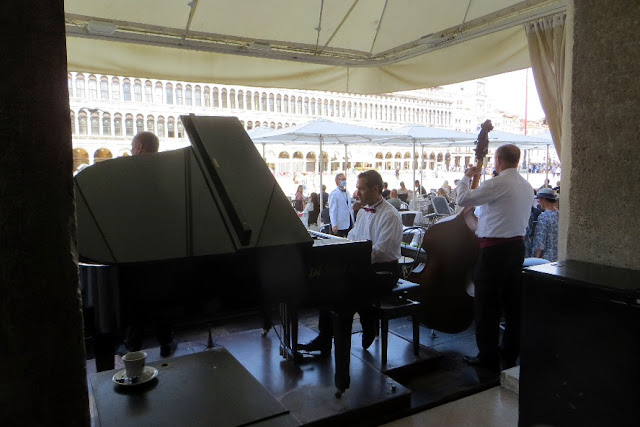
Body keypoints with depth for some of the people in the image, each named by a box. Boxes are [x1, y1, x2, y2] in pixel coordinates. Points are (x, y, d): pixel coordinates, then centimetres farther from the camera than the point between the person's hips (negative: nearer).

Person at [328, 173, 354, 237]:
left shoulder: (347, 192, 14)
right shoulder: (334, 194, -9)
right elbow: (332, 211, -12)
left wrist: (353, 221, 13)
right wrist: (334, 225, -18)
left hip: (349, 224, 7)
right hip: (340, 225, -7)